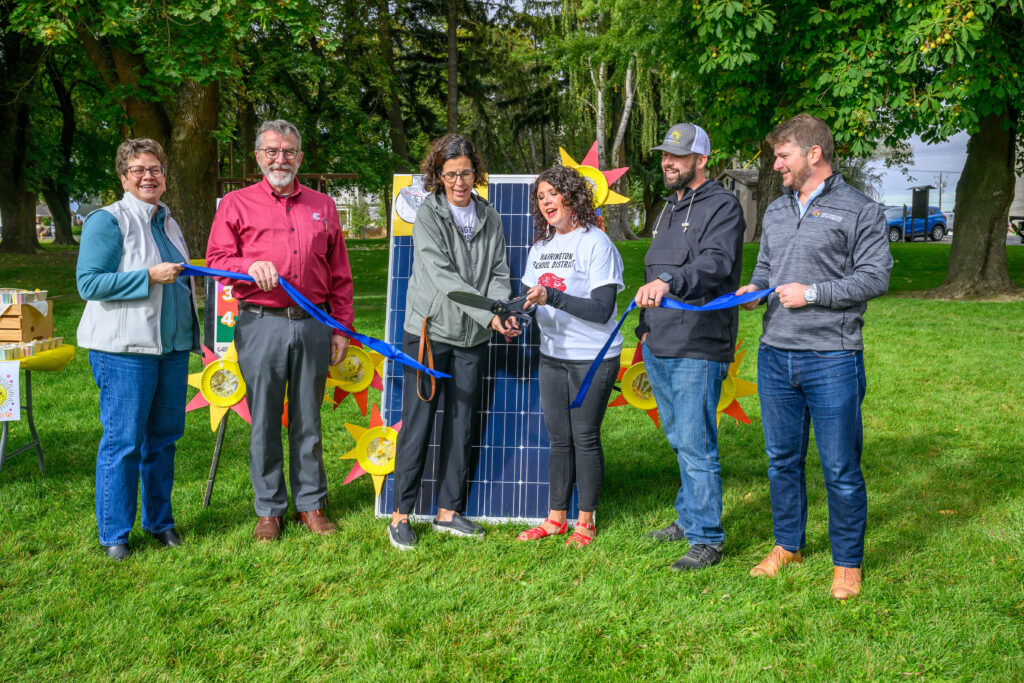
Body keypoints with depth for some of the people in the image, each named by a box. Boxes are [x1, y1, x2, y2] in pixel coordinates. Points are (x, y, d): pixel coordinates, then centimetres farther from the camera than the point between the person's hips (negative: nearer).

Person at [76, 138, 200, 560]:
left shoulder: (168, 223, 17)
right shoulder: (107, 220, -7)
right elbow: (89, 283, -15)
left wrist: (187, 284, 12)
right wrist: (150, 277, -20)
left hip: (172, 346, 7)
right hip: (125, 350, -7)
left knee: (163, 436, 13)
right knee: (123, 441, -4)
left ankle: (159, 521, 26)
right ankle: (113, 534, 9)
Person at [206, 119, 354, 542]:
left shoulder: (323, 206, 14)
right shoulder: (236, 204, 8)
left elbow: (339, 275, 14)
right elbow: (216, 260, 2)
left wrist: (341, 328, 8)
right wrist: (252, 265, -18)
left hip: (313, 326, 2)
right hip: (261, 325, -2)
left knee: (308, 420, 8)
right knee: (264, 421, 3)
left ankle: (311, 505, 18)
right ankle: (269, 510, 14)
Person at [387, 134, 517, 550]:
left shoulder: (490, 218, 9)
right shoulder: (428, 215, -6)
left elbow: (498, 273, 6)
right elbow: (443, 276, -16)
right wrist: (488, 314, -24)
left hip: (472, 337, 5)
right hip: (429, 332, -4)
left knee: (462, 426, 9)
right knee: (418, 425, -2)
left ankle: (448, 512, 21)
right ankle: (401, 515, 8)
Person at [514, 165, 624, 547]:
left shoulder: (596, 243, -11)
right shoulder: (541, 246, 10)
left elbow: (601, 310, -18)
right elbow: (531, 296, 18)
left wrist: (552, 297, -28)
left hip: (593, 358, -6)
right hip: (552, 356, 6)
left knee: (585, 437, 1)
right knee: (558, 439, 11)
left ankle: (586, 521, 15)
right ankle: (556, 518, 21)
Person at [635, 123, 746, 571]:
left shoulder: (722, 206, -9)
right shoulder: (669, 207, 20)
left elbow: (716, 263, -27)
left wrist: (669, 281, -43)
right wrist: (646, 327, 24)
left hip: (698, 350, -9)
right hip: (659, 348, 9)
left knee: (696, 445, -7)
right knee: (679, 440, 17)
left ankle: (706, 539, 3)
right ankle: (688, 519, 31)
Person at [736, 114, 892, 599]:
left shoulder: (860, 211, -3)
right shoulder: (776, 211, 17)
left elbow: (875, 277, -8)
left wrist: (812, 293, -14)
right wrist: (754, 288, 3)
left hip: (832, 360, -6)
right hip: (775, 356, 6)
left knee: (841, 468, 1)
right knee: (781, 459, 14)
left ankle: (847, 562, 17)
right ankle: (787, 546, 31)